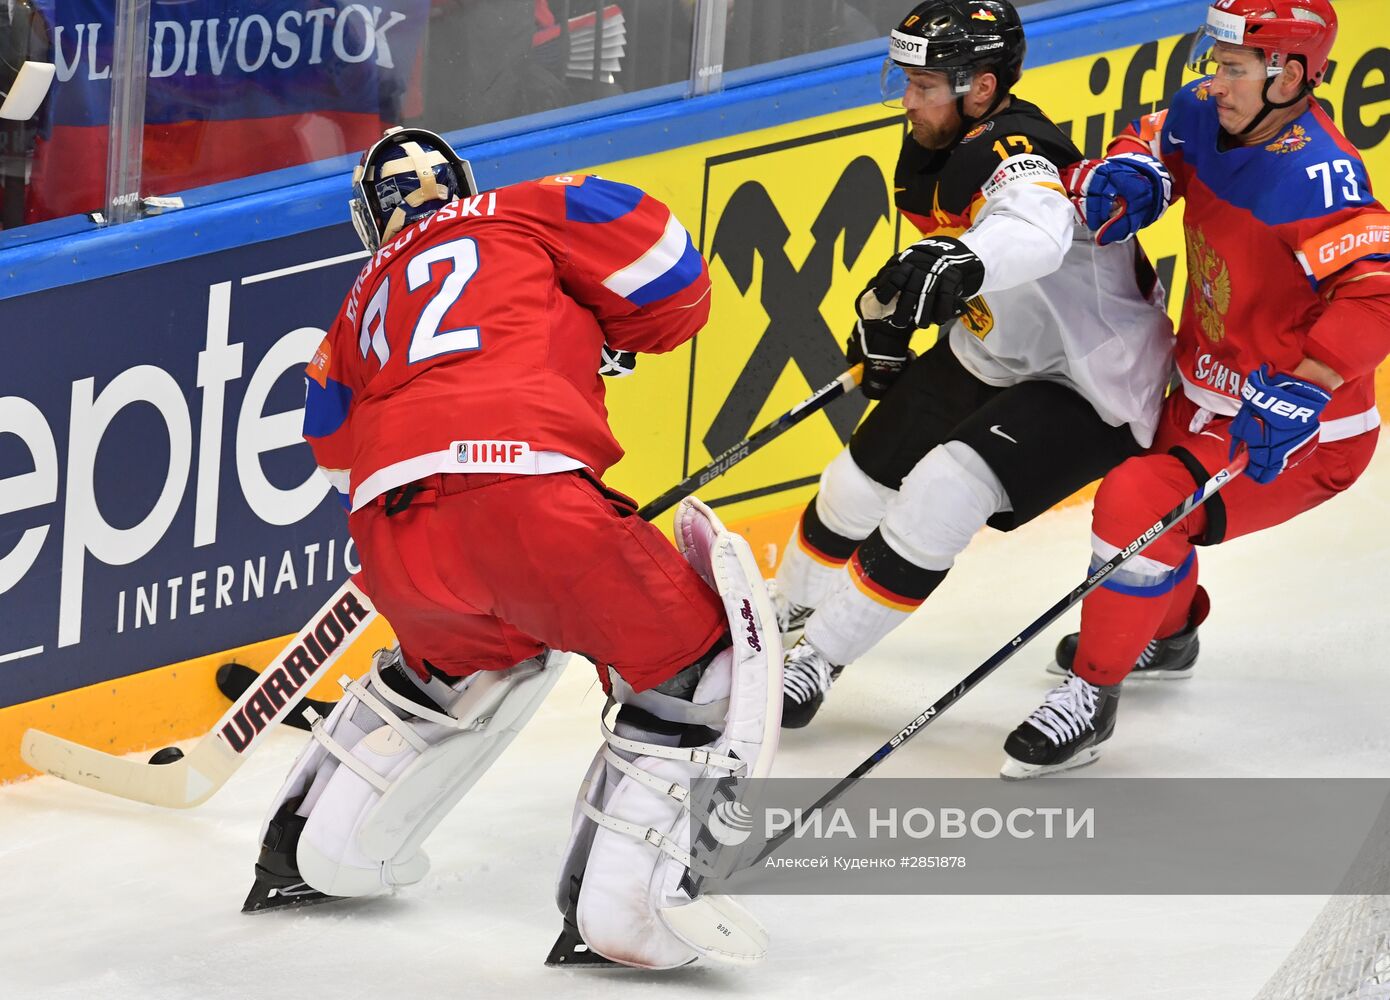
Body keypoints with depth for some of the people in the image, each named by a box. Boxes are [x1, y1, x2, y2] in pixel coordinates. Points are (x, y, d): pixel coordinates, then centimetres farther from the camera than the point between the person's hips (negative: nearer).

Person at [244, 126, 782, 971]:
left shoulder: (363, 304, 35)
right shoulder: (523, 214, 23)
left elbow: (337, 444, 31)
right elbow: (665, 267, 11)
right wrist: (613, 335, 31)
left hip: (392, 536, 6)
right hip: (521, 482, -6)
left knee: (469, 652, 36)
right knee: (687, 651, 7)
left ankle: (319, 840, 39)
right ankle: (622, 898, -4)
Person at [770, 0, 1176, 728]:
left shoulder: (1015, 154, -32)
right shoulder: (937, 147, -3)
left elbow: (1037, 231, -56)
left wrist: (964, 261, -73)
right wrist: (886, 313, 15)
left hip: (1087, 382, -9)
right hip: (989, 354, 9)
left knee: (943, 493, -23)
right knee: (863, 477, 10)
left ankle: (817, 659, -10)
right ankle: (786, 613, 36)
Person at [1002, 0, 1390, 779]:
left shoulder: (1317, 175, -30)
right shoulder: (1205, 117, -7)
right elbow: (1156, 143, 13)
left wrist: (1300, 392, -43)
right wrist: (1124, 175, -11)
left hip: (1302, 432, -9)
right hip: (1208, 397, 9)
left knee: (1140, 505, -23)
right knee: (1147, 474, 30)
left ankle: (1092, 694, -6)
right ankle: (1168, 631, 59)